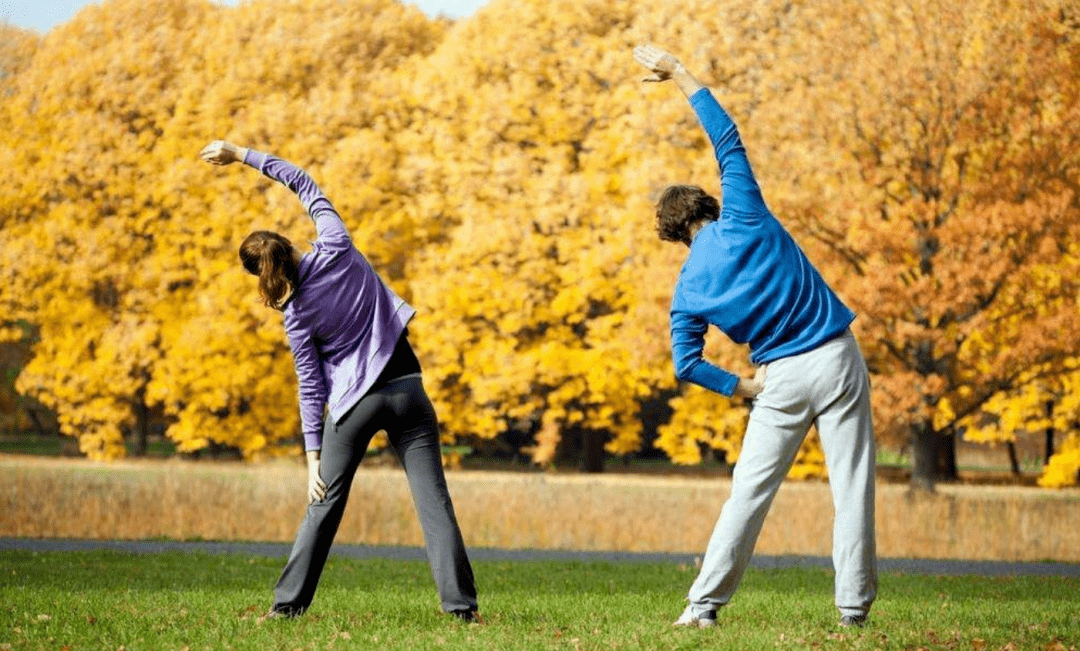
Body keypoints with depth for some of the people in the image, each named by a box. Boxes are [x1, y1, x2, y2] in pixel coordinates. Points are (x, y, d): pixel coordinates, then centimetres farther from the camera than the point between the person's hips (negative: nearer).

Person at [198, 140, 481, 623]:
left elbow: (311, 388, -5)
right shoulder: (337, 251, -4)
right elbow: (305, 185, 6)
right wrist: (242, 156, 11)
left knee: (326, 503, 8)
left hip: (354, 401, -2)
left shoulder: (296, 315, -6)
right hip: (406, 389, 2)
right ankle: (461, 603, -4)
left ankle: (289, 601, 10)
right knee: (432, 497, 0)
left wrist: (313, 455, 0)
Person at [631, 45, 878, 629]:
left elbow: (686, 364, -2)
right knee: (852, 486, 2)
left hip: (781, 378, 1)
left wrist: (744, 388, 7)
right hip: (836, 360, -1)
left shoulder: (688, 289, 4)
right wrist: (678, 74, 8)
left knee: (750, 490, 8)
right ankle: (854, 606, 0)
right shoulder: (744, 221, -1)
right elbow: (727, 138, 5)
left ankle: (704, 603, 4)